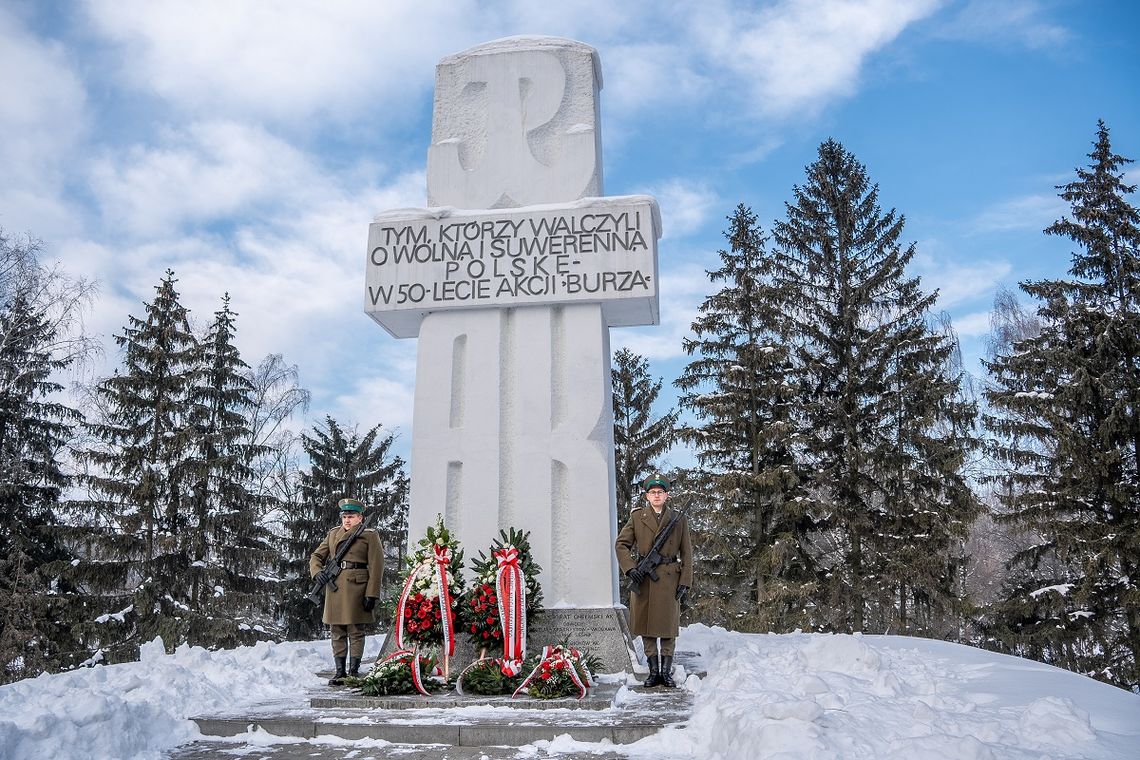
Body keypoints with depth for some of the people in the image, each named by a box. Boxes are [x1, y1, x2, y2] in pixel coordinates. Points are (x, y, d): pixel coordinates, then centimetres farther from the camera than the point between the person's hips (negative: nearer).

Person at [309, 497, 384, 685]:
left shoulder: (370, 535, 0)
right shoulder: (333, 534, 15)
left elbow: (376, 567, -6)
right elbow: (316, 556, 19)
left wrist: (371, 595, -12)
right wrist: (318, 573, -3)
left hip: (356, 589, -5)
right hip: (335, 588, 5)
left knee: (355, 632, -1)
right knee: (338, 633, 9)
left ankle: (354, 672, 6)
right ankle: (340, 672, 17)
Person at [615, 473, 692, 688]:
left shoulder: (679, 519, 5)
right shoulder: (637, 517, 5)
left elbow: (686, 553, 5)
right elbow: (621, 544, 6)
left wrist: (685, 582, -2)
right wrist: (630, 568, -7)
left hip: (669, 579, -1)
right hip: (643, 577, 1)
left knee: (668, 625, 2)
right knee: (646, 625, 5)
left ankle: (667, 672, 14)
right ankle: (653, 672, 15)